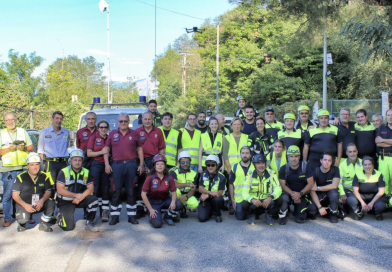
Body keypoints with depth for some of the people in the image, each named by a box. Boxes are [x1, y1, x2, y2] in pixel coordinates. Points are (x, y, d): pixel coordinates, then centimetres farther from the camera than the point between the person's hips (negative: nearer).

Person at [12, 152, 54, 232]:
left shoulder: (44, 176, 1)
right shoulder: (21, 177, -6)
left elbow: (48, 191, -2)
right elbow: (15, 195, -6)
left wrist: (42, 201, -25)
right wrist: (25, 205, -22)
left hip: (39, 204, 3)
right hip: (24, 204, -3)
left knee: (51, 203, -27)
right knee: (23, 219, -32)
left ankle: (43, 224, -4)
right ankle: (22, 224, 10)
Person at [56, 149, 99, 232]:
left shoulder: (86, 172, 1)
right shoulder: (64, 172, -8)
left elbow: (90, 188, -5)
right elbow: (60, 190, -15)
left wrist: (80, 197, -23)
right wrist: (76, 195, -20)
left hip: (80, 200, 3)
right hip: (65, 202, -3)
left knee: (93, 199, -27)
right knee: (69, 227, -15)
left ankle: (89, 223, -10)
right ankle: (60, 216, 20)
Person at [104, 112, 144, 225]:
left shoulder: (134, 134, 9)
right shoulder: (112, 134, 10)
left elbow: (139, 149, 11)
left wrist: (141, 164, 4)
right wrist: (107, 164, -1)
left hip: (131, 165, 0)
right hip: (116, 165, 0)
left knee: (131, 191, 4)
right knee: (116, 191, 1)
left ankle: (132, 216, 12)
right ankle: (114, 216, 9)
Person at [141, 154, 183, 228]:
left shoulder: (169, 178, -6)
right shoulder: (150, 178, -14)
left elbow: (173, 192, -3)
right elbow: (143, 194, -13)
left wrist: (173, 201, -27)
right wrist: (150, 209, -14)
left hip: (165, 200, 3)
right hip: (153, 202, -3)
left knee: (179, 204, -27)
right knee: (157, 224, -25)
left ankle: (167, 217, 4)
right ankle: (153, 217, 14)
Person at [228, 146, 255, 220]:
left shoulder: (255, 167, 1)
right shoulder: (235, 167, 2)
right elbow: (231, 184, 4)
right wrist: (232, 199, 0)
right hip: (239, 198, 0)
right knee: (240, 217, -3)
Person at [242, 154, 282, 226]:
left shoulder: (271, 173, -8)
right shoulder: (250, 175, -9)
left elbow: (278, 189, -16)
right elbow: (244, 192, -16)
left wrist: (270, 198, -37)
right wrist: (252, 200, -38)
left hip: (267, 201, 1)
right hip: (254, 201, -1)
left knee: (279, 200, -28)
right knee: (244, 204, -33)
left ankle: (268, 214, 5)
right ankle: (251, 215, 6)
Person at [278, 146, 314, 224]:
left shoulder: (305, 167, -7)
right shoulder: (283, 169, -5)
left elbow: (311, 183, -8)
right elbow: (283, 185, -8)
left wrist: (300, 194, -21)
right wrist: (292, 193, -26)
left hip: (302, 194, 0)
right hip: (289, 192, 0)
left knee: (301, 219, -13)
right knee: (284, 198, -37)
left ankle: (297, 210, 24)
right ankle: (282, 214, -6)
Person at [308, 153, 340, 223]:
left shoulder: (335, 169, -10)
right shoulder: (315, 171, -14)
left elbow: (334, 186, -21)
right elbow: (312, 191, -20)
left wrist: (317, 188, -18)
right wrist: (320, 207, -30)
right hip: (319, 196, -1)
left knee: (333, 192, -34)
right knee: (311, 208, -30)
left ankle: (333, 214, -9)